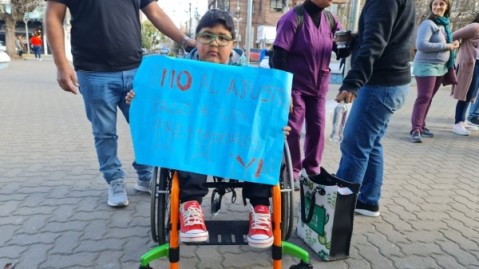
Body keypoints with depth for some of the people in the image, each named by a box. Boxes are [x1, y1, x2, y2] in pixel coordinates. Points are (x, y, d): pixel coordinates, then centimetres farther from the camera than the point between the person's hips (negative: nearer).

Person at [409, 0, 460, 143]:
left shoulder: (445, 24, 13)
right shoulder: (428, 24, -12)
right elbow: (421, 45, -22)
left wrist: (453, 44, 2)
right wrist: (446, 46, -17)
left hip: (440, 67, 8)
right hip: (426, 66, -8)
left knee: (429, 98, 10)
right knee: (423, 98, -9)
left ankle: (421, 125, 17)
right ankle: (415, 129, -6)